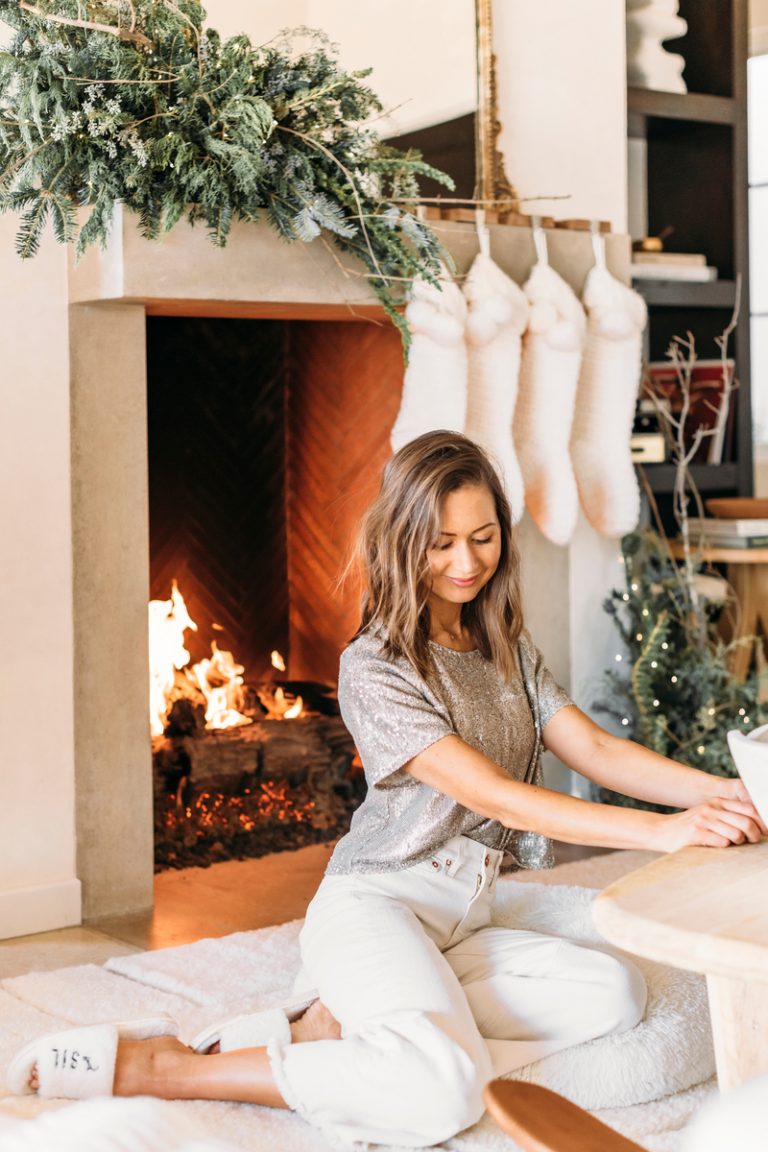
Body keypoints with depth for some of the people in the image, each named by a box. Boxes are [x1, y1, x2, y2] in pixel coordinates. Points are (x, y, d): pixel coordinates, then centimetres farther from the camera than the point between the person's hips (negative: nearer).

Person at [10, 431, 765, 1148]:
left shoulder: (508, 651, 15)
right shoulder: (374, 669, -11)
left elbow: (597, 752, 5)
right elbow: (491, 795, -20)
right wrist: (658, 832, -28)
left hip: (459, 925, 8)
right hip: (375, 906, -7)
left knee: (615, 993, -19)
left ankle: (349, 1025, -12)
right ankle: (161, 1070, -17)